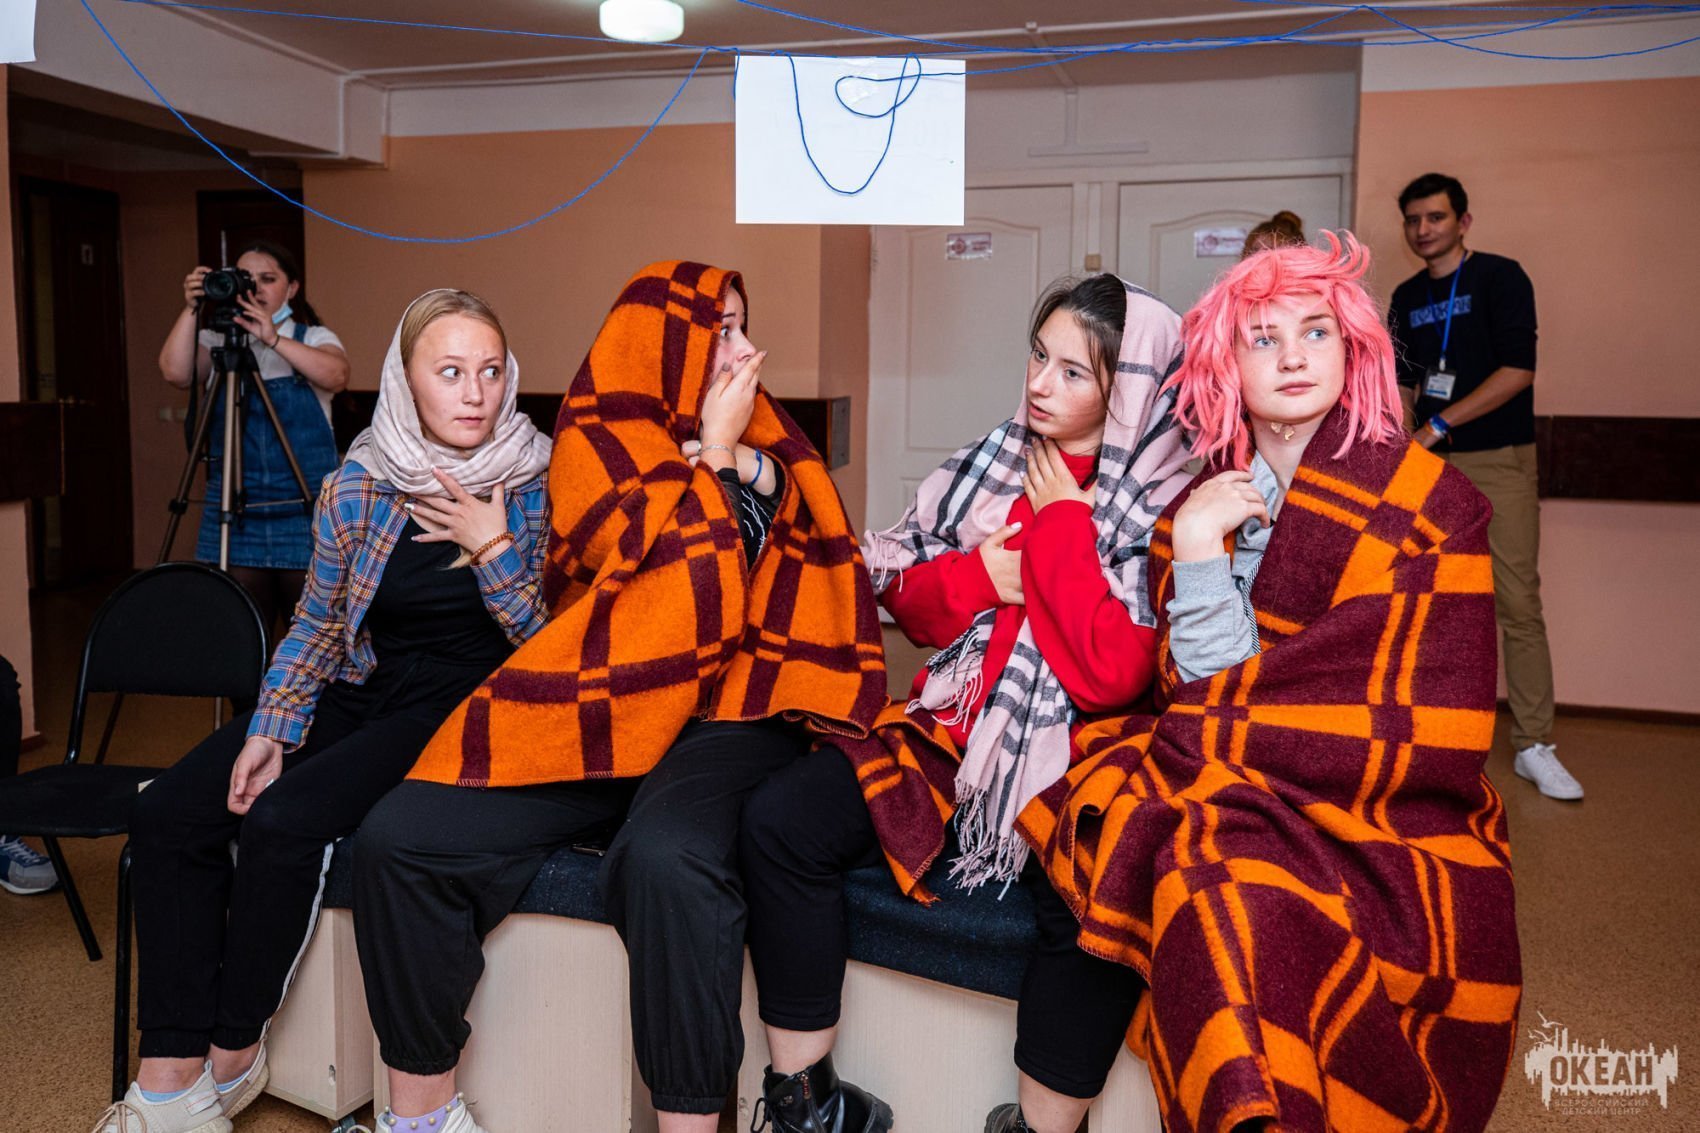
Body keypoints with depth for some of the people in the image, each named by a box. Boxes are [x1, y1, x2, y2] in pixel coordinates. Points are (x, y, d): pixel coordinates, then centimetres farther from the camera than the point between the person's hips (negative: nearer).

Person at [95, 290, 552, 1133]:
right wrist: (271, 731, -3)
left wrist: (491, 549, -19)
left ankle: (232, 1053, -1)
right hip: (360, 691, 6)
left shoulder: (536, 486, -9)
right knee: (168, 813, -8)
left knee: (284, 819, -25)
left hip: (463, 707, -5)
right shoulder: (357, 486, 1)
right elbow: (317, 623, 9)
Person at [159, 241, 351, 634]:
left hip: (306, 512, -2)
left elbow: (335, 375, -17)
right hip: (235, 516, 2)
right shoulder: (217, 341, 12)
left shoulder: (314, 338, 6)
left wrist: (273, 338, -25)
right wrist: (191, 310, -15)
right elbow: (176, 372, -8)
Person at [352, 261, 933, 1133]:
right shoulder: (596, 440, 6)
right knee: (400, 838, -16)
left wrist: (743, 460, -6)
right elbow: (656, 565, -8)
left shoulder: (759, 434, 16)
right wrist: (713, 452, -3)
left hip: (724, 714, 0)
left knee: (669, 861, -34)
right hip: (598, 708, 1)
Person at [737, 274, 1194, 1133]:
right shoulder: (993, 461, 8)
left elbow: (1110, 676, -19)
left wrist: (1061, 520, -12)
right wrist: (981, 573, -7)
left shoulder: (1163, 506, -7)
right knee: (780, 820, -14)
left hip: (1074, 757, -4)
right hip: (959, 725, 5)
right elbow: (905, 599, 14)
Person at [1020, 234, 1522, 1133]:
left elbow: (1426, 737, -8)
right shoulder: (1200, 504, 7)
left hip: (1384, 824, -3)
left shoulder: (1427, 502, -2)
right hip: (1237, 804, 3)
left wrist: (1212, 734, -7)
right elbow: (1194, 695, -1)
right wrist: (1195, 553, -15)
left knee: (1240, 897, -32)